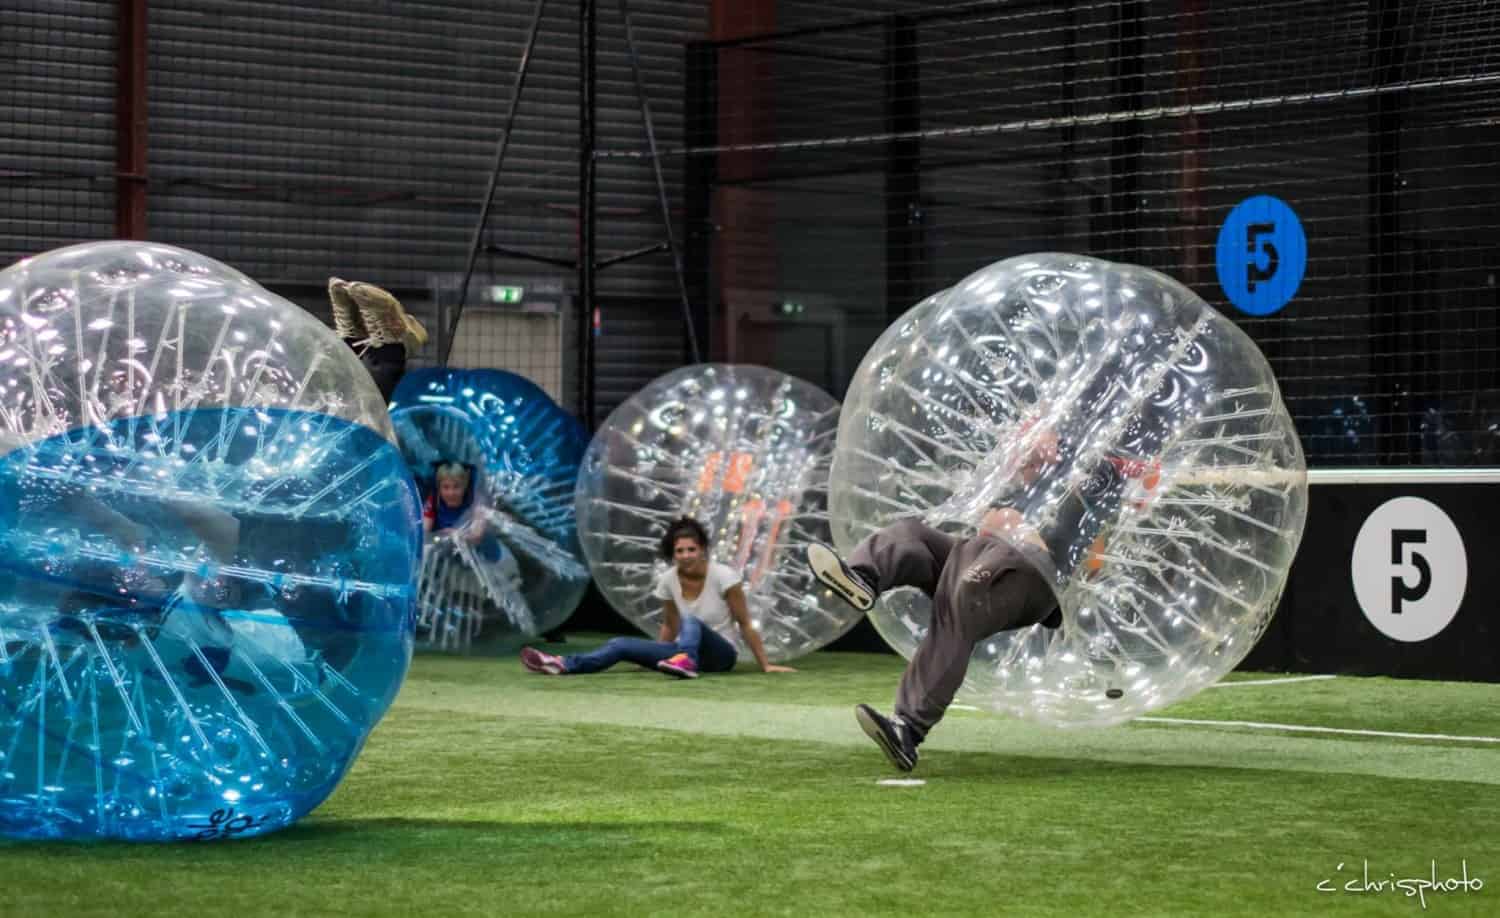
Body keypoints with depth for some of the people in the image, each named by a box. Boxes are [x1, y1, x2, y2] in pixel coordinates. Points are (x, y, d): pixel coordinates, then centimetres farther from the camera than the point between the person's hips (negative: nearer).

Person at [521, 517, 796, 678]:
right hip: (687, 649, 5)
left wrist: (765, 665, -11)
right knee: (621, 645, -12)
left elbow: (745, 624, -12)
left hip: (720, 653, -5)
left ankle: (687, 662, -67)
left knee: (691, 623, -37)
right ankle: (562, 665, -25)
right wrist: (655, 658, 21)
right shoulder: (668, 580, -2)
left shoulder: (723, 576, -17)